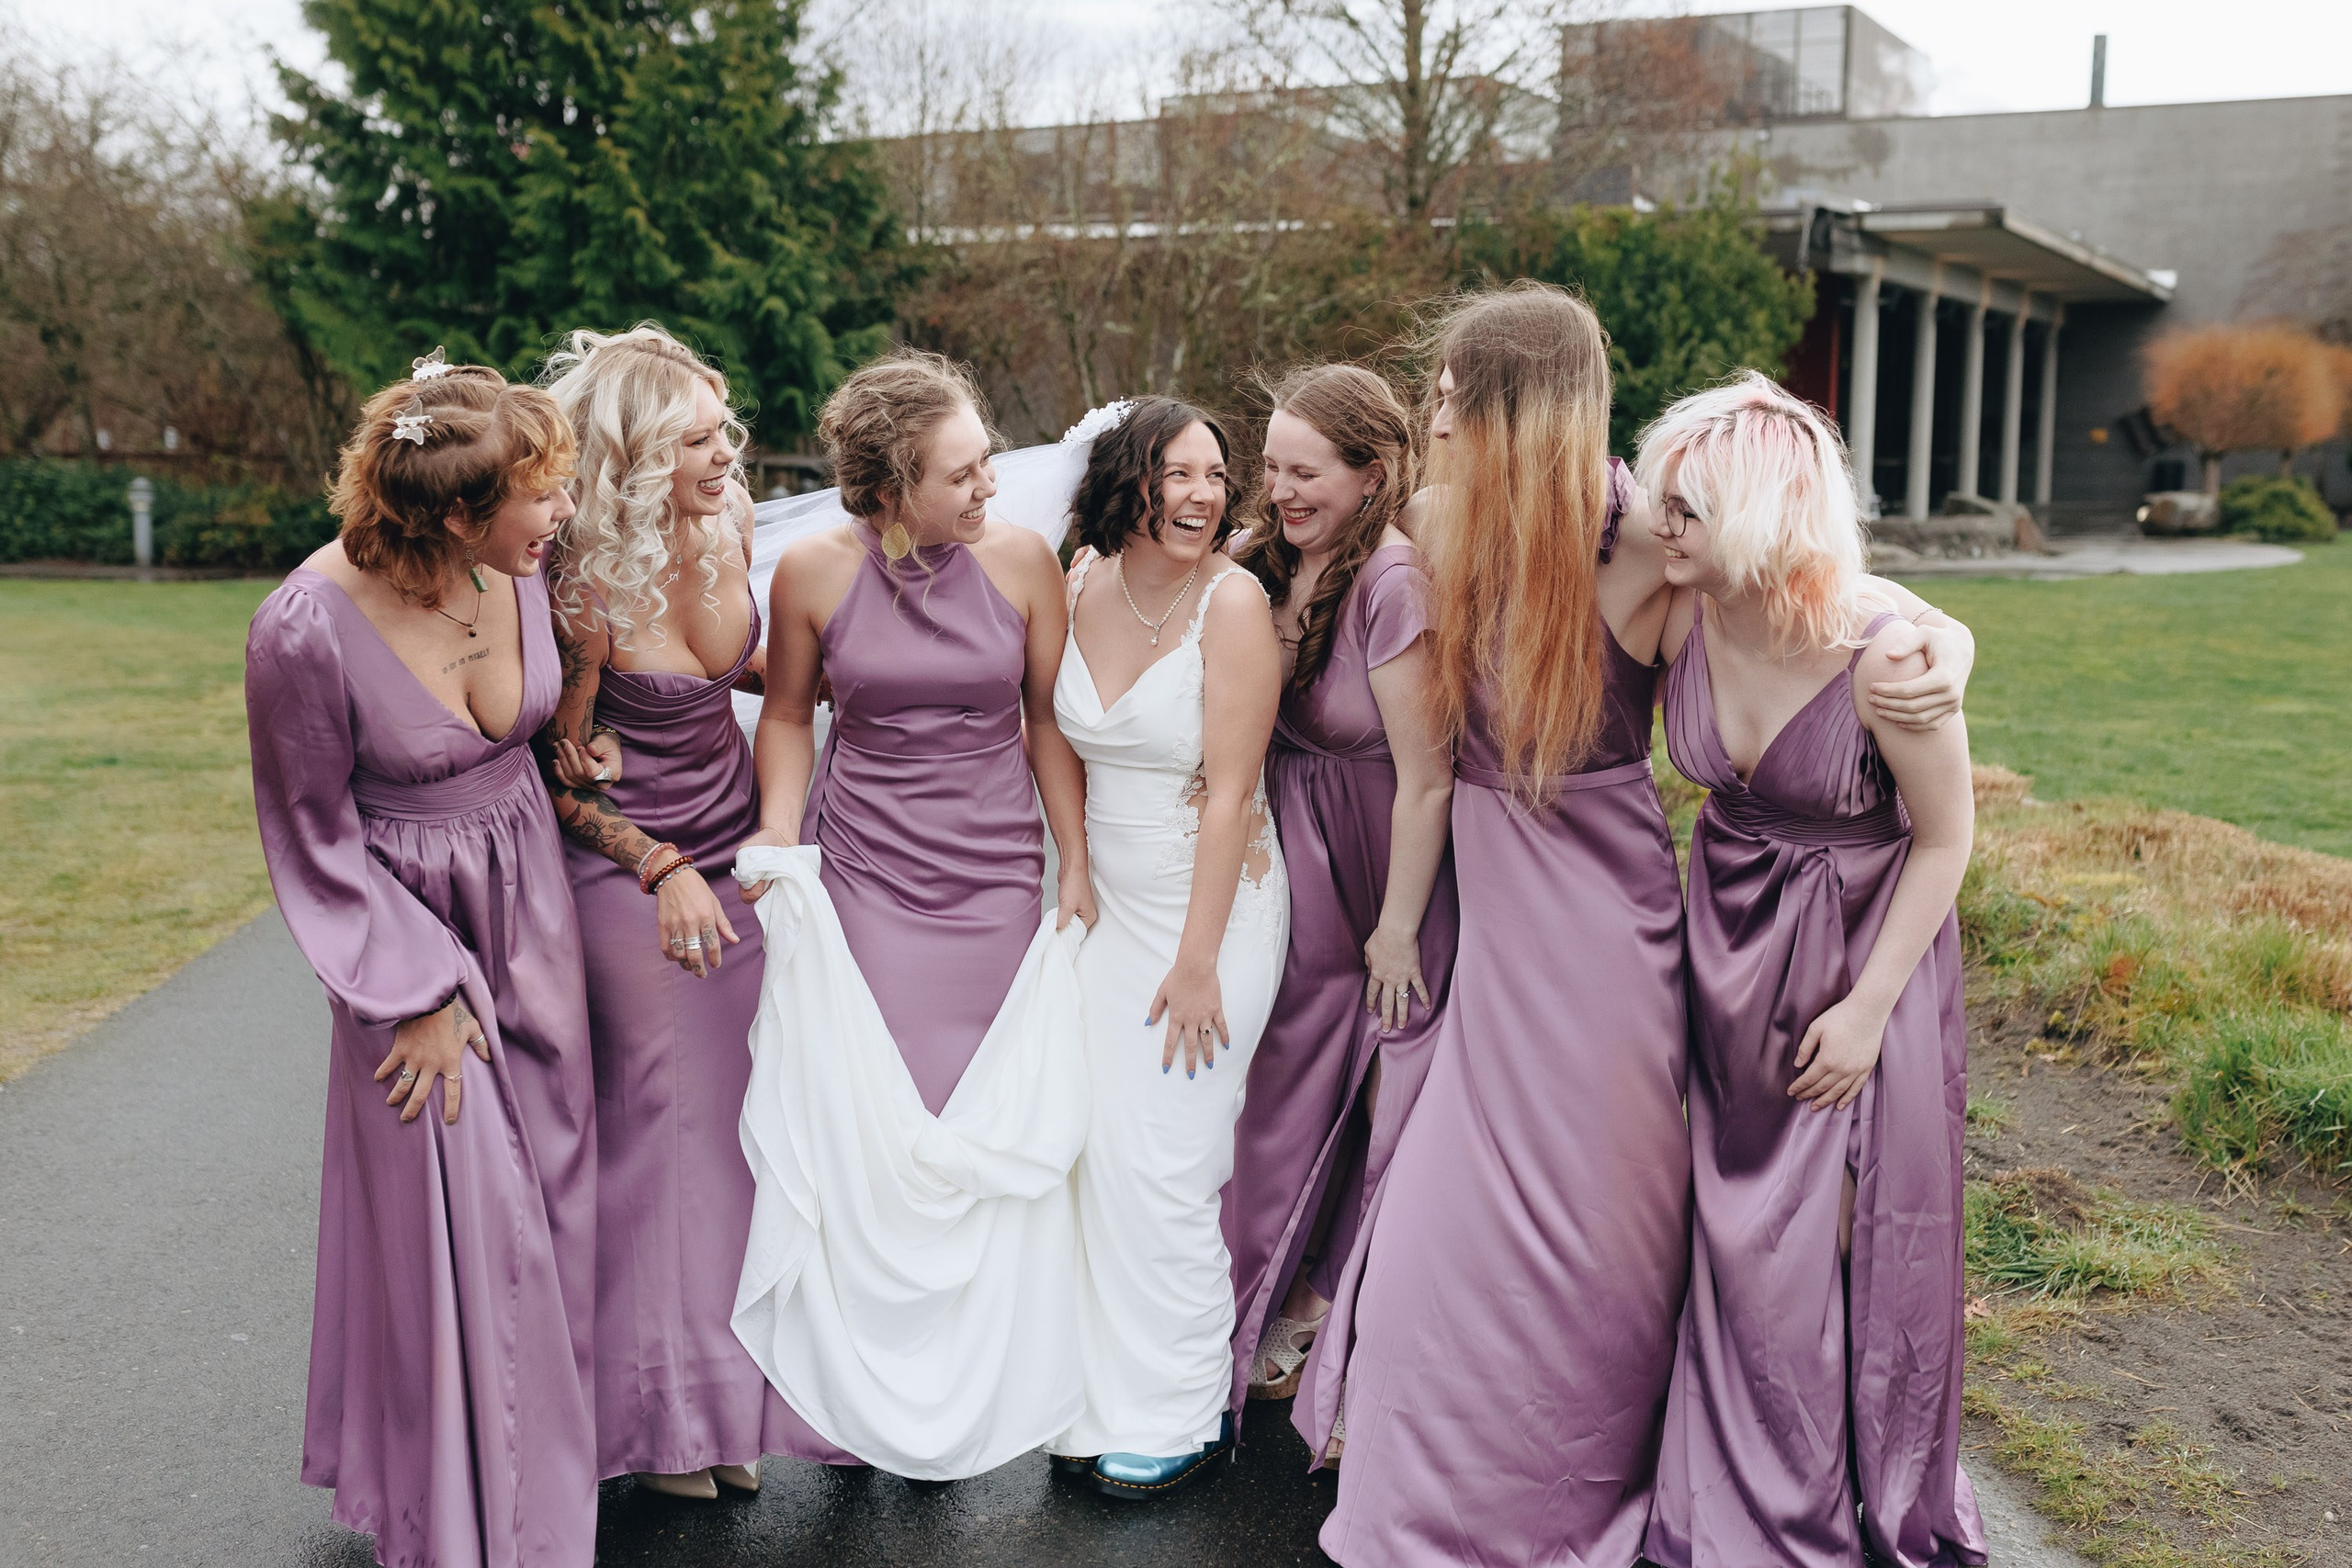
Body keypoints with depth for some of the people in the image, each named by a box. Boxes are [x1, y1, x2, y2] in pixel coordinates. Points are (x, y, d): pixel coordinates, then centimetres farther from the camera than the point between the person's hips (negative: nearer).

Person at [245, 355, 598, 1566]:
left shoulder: (525, 571, -11)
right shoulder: (308, 629, -25)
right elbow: (315, 839, -13)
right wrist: (418, 993, -11)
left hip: (531, 905, 5)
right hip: (410, 923, -5)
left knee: (546, 1188, 14)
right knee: (451, 1217, 2)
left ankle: (550, 1459, 35)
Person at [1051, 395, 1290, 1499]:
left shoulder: (1233, 601, -16)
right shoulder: (1082, 583, 2)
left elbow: (1229, 791, -16)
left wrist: (1198, 961, -16)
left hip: (1212, 903, -6)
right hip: (1108, 902, 6)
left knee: (1164, 1158, -2)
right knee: (1098, 1146, 8)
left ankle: (1184, 1416, 15)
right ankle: (1107, 1399, 23)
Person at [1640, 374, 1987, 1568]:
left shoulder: (1884, 657, -27)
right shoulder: (1681, 618, -13)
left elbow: (1943, 841, -16)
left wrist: (1869, 1006, -16)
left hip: (1864, 944, -4)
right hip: (1729, 942, 5)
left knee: (1844, 1232, 4)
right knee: (1741, 1231, 11)